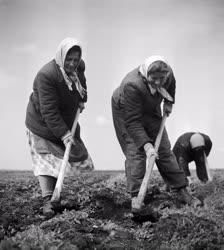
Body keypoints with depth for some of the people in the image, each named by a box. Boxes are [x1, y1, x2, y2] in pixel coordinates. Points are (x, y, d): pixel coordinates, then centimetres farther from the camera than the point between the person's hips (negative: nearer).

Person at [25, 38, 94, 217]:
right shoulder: (46, 75, -34)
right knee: (46, 158, -9)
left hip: (67, 121, 7)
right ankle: (47, 200, -12)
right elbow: (49, 111, -34)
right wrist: (63, 134, -37)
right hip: (42, 123, -7)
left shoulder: (79, 67, -11)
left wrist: (82, 99, 4)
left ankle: (55, 192, 25)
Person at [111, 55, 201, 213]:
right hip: (126, 112, -5)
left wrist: (169, 103, 1)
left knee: (164, 150, 5)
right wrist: (146, 145, -43)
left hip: (150, 111, 5)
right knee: (135, 152, -16)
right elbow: (133, 121, -39)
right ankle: (136, 197, -12)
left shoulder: (168, 73, -26)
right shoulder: (132, 85, -43)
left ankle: (180, 190, 13)